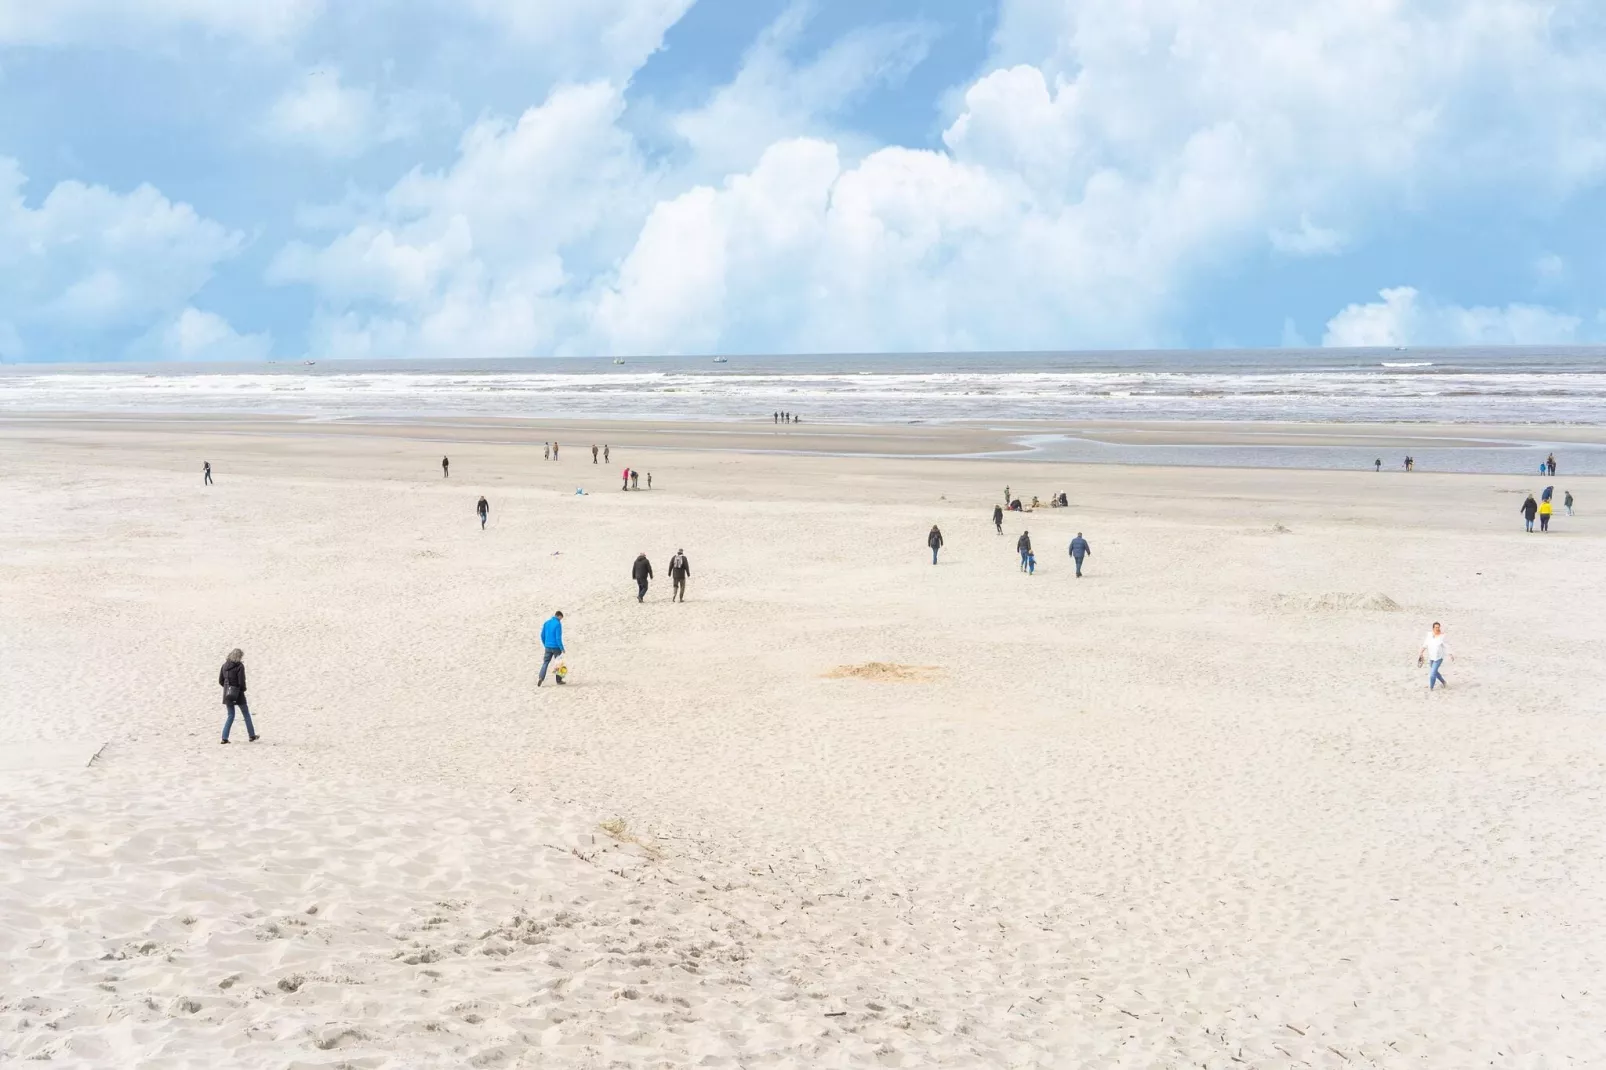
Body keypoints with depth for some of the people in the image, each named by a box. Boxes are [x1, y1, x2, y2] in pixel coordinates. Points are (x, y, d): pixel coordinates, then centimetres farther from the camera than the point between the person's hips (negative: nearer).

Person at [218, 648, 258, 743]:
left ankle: (224, 738, 3)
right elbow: (241, 681, -17)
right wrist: (243, 689, 1)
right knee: (246, 714, 11)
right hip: (238, 694, -5)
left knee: (230, 715, 13)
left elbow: (220, 681, 6)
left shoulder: (225, 666, 4)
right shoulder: (239, 666, -13)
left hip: (227, 693, 5)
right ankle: (252, 736, 17)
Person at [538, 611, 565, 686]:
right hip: (556, 647, -5)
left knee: (545, 663, 4)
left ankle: (541, 678, -15)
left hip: (548, 647, 5)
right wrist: (562, 648, -11)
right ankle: (559, 680, 16)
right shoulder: (558, 624, -12)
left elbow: (542, 635, 11)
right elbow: (558, 637, -17)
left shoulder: (546, 623, 7)